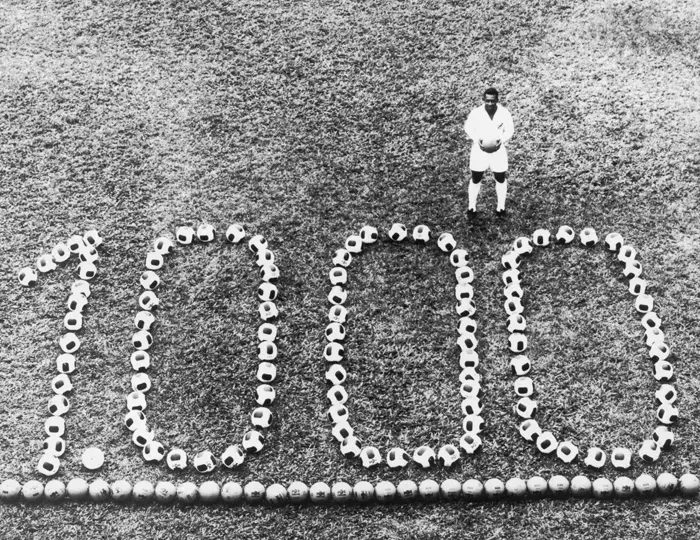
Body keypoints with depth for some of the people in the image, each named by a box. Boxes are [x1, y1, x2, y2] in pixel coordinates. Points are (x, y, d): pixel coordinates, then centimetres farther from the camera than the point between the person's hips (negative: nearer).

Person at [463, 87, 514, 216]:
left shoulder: (504, 113, -14)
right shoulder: (476, 113, -16)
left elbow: (509, 131, -3)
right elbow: (468, 128, -1)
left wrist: (501, 140, -22)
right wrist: (477, 140, -18)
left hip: (498, 150, 1)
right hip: (479, 150, -1)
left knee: (500, 179, 13)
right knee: (476, 179, 10)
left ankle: (501, 206, 33)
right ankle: (472, 205, 30)